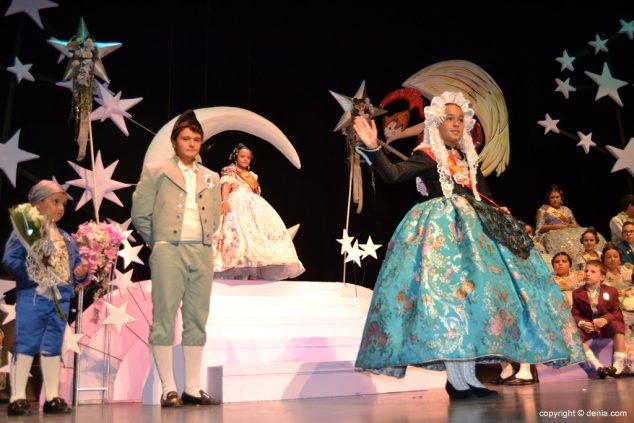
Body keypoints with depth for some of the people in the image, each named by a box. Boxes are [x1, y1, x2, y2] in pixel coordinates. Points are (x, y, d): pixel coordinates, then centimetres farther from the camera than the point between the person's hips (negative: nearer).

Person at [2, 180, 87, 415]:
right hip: (32, 295, -6)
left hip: (61, 298, 6)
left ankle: (52, 397, 17)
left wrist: (80, 273, 1)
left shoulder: (67, 238, 18)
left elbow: (74, 266, 21)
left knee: (53, 347, 10)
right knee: (26, 344, -3)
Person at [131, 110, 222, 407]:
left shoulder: (211, 178, 17)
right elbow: (140, 213, 4)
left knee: (196, 319, 4)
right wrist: (158, 242, 5)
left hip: (202, 253, 4)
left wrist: (202, 241, 12)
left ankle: (192, 388, 11)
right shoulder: (155, 170, 6)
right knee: (164, 317, -5)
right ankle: (168, 389, 1)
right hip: (169, 250, -4)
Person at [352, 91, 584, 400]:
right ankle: (456, 380, -12)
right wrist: (373, 148, -30)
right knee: (447, 291, -17)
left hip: (472, 228, 8)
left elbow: (484, 196, 22)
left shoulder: (467, 158, 19)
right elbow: (393, 174, -16)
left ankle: (467, 376, 7)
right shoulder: (427, 156, 0)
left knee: (474, 288, 1)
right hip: (442, 229, -7)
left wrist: (500, 214, 4)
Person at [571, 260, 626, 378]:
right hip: (588, 327, 1)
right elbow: (575, 314, 0)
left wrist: (604, 319, -26)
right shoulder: (577, 293, 3)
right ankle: (597, 365, -32)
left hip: (606, 327, -1)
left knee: (618, 325, -35)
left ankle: (618, 365, -27)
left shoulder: (611, 291, 1)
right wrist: (581, 323, -24)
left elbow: (617, 313, -5)